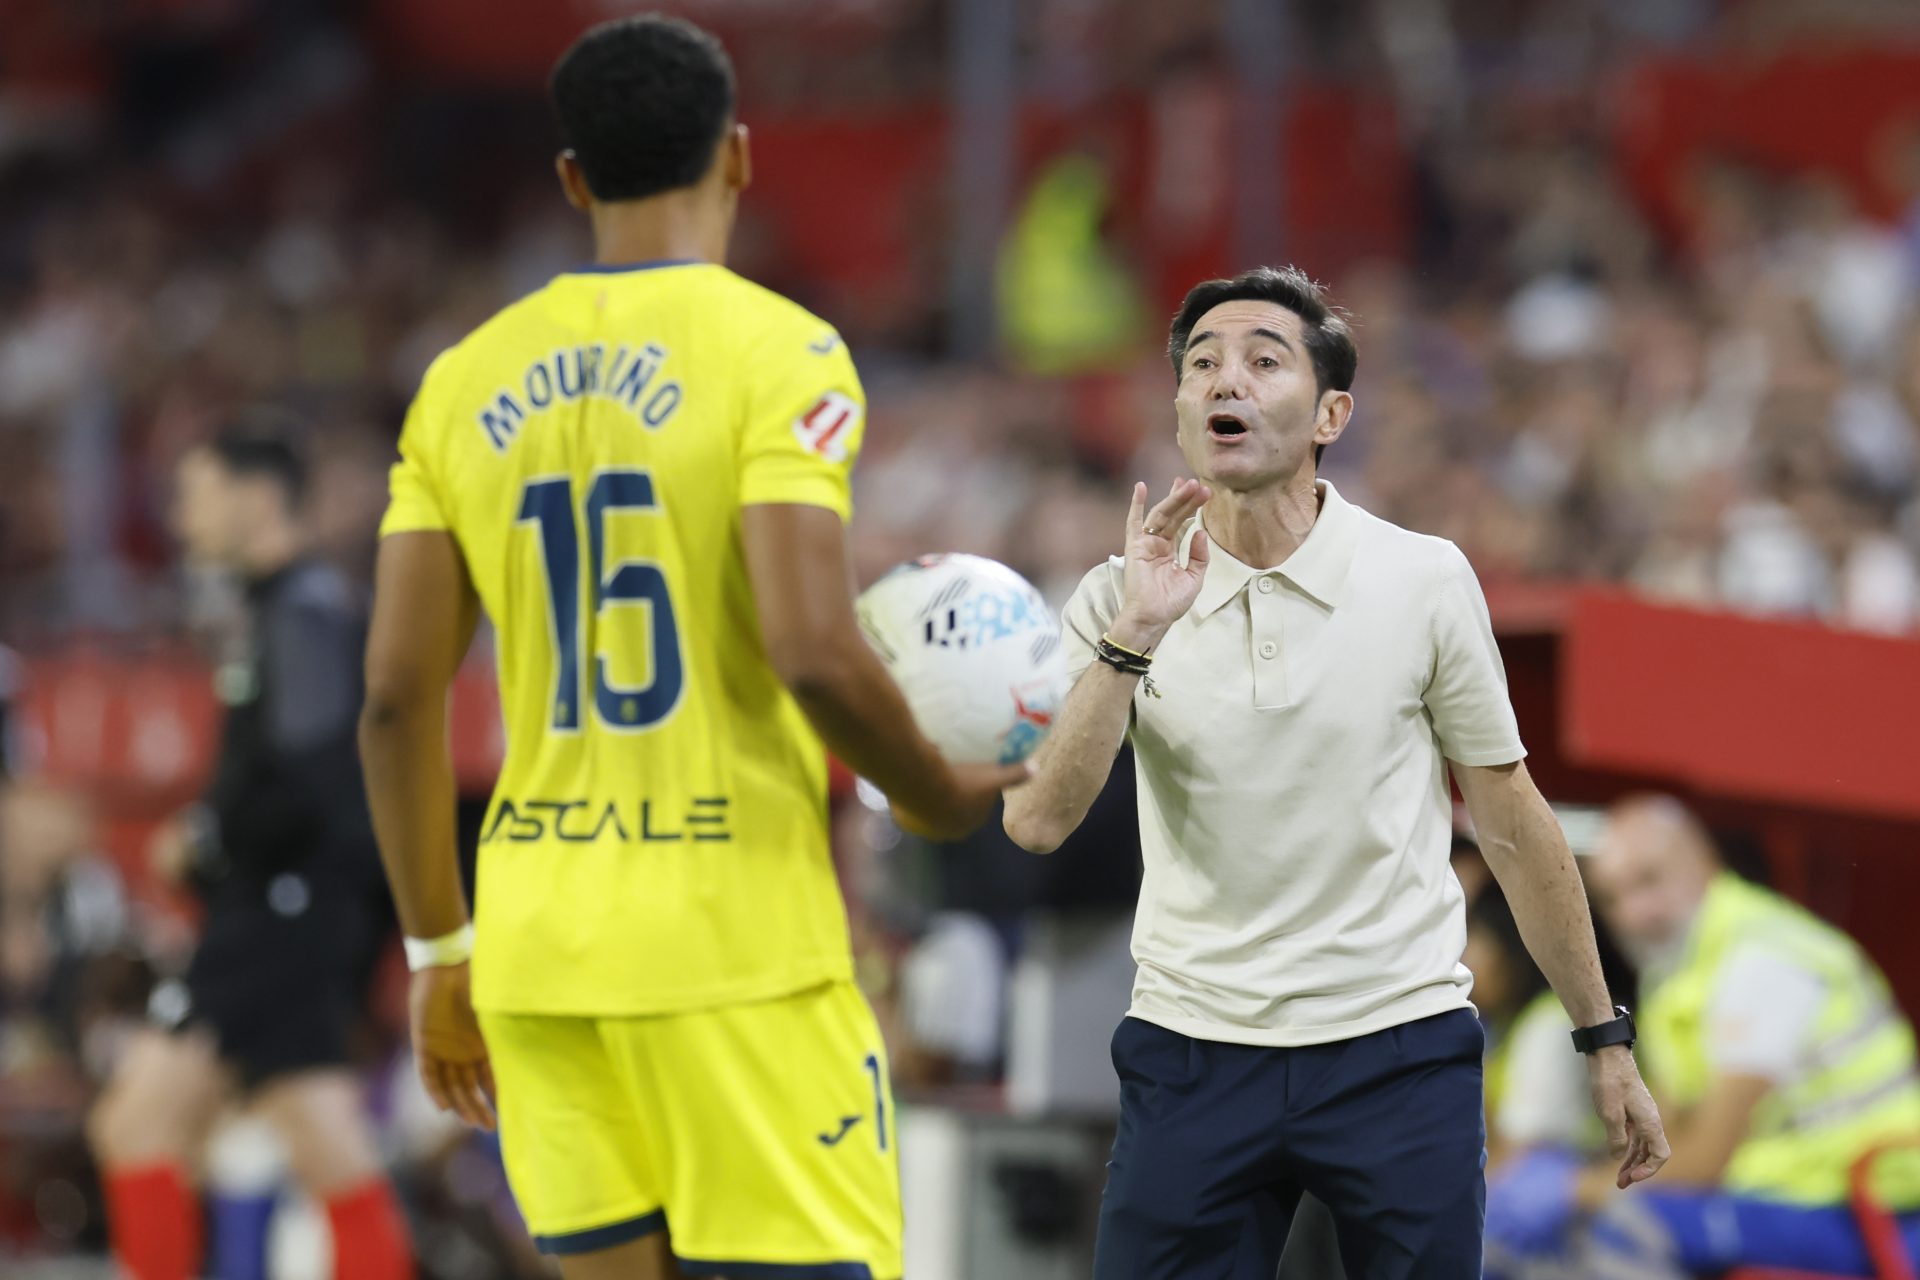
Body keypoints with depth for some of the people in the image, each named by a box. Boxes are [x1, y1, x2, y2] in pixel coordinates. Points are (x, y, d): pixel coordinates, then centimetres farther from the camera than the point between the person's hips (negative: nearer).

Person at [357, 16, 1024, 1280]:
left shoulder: (468, 380, 9)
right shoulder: (778, 352, -7)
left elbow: (397, 695, 7)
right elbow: (814, 655, -18)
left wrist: (440, 953, 15)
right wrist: (943, 799, 1)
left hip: (538, 942, 5)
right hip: (737, 943, -5)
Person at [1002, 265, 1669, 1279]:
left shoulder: (1425, 579, -3)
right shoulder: (1117, 599, -1)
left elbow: (1510, 821, 5)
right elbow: (1037, 822, -13)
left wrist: (1605, 1041, 6)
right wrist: (1133, 636, -23)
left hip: (1400, 1051, -1)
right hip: (1191, 1054, 1)